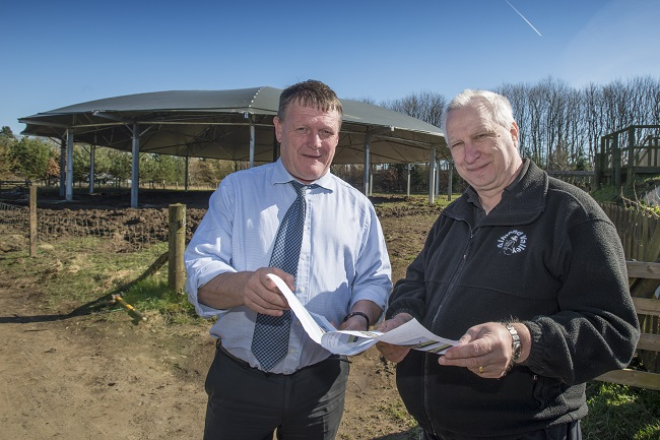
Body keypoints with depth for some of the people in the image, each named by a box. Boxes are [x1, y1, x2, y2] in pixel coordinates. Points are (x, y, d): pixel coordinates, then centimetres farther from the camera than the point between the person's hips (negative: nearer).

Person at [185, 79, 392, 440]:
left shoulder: (357, 206, 5)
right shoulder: (235, 190, 0)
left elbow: (374, 280, 2)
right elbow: (199, 272, -8)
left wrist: (360, 318, -20)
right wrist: (242, 285, -30)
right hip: (238, 380, -1)